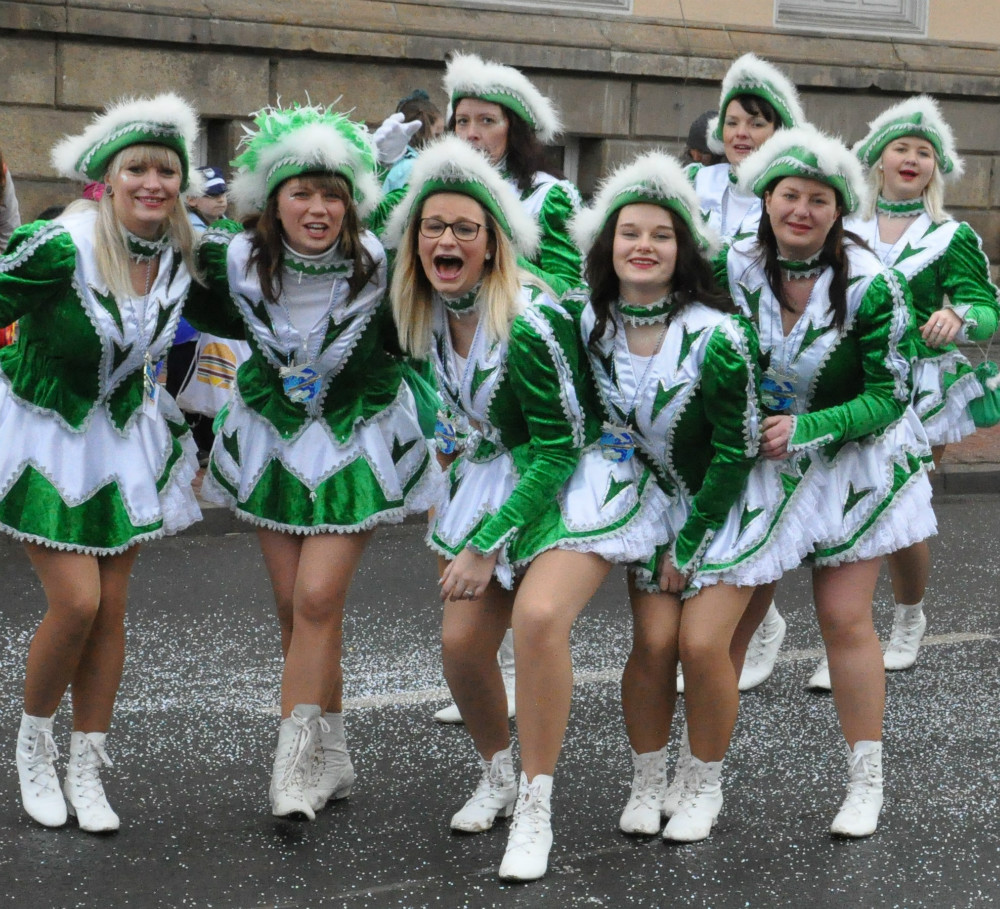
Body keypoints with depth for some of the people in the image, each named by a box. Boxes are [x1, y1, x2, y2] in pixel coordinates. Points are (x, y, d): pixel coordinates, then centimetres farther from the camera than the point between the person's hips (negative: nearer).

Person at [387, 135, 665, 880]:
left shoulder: (530, 323, -24)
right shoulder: (430, 314, -3)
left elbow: (559, 449, -21)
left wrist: (489, 545, -19)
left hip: (578, 481, -7)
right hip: (494, 477, 7)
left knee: (538, 614, -28)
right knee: (461, 639, -2)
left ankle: (535, 812, -16)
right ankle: (497, 778, 25)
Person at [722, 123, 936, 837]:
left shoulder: (871, 287, -18)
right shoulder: (733, 271, -9)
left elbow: (887, 398, -15)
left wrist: (805, 429, -27)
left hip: (852, 460, -3)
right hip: (753, 457, 3)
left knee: (845, 616, -3)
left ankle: (867, 781, 11)